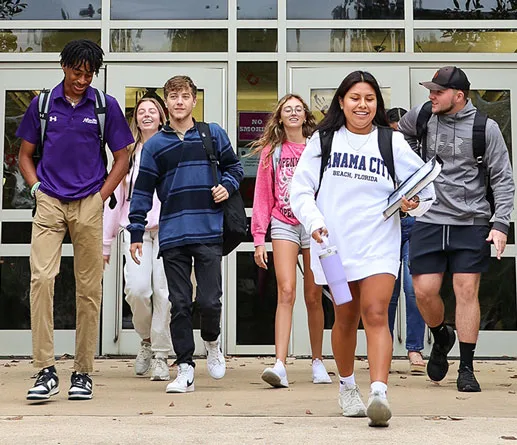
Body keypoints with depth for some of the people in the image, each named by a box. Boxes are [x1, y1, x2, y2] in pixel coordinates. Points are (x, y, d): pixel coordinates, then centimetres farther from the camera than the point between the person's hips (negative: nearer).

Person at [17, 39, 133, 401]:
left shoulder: (106, 106, 6)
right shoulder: (42, 104, 9)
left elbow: (122, 159, 10)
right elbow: (25, 154, 17)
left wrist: (101, 197, 0)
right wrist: (37, 189, 2)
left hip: (89, 205, 0)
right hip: (49, 204, 0)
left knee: (89, 288, 2)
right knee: (41, 279, -14)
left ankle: (83, 373, 10)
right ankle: (46, 371, -10)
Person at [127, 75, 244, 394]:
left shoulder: (213, 134, 8)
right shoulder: (155, 145, 9)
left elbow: (234, 166, 19)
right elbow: (143, 191, 10)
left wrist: (227, 185, -3)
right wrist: (136, 233, 6)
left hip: (210, 233, -1)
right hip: (172, 236, 1)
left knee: (209, 300, -6)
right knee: (180, 304, 2)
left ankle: (212, 342, 26)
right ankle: (185, 368, 10)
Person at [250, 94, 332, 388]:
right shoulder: (271, 151, 9)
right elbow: (263, 195, 9)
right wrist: (259, 238, 4)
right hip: (283, 225, 0)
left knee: (313, 297, 5)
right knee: (286, 292, -14)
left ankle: (318, 362, 18)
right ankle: (280, 366, -20)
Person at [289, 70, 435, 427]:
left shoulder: (392, 142, 5)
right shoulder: (323, 140, 6)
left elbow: (425, 182, 9)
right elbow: (300, 189, 5)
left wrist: (417, 202, -12)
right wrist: (314, 223, -11)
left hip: (379, 245, -1)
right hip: (334, 244, 1)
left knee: (375, 314, -15)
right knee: (345, 318, 11)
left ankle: (379, 394, -25)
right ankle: (347, 387, 31)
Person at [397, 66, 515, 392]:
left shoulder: (485, 127, -4)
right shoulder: (420, 117, 3)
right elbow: (400, 137, 27)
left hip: (471, 223, -2)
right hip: (429, 221, 2)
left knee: (467, 290, -5)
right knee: (424, 291, -2)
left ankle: (467, 369, 6)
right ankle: (442, 337, 30)